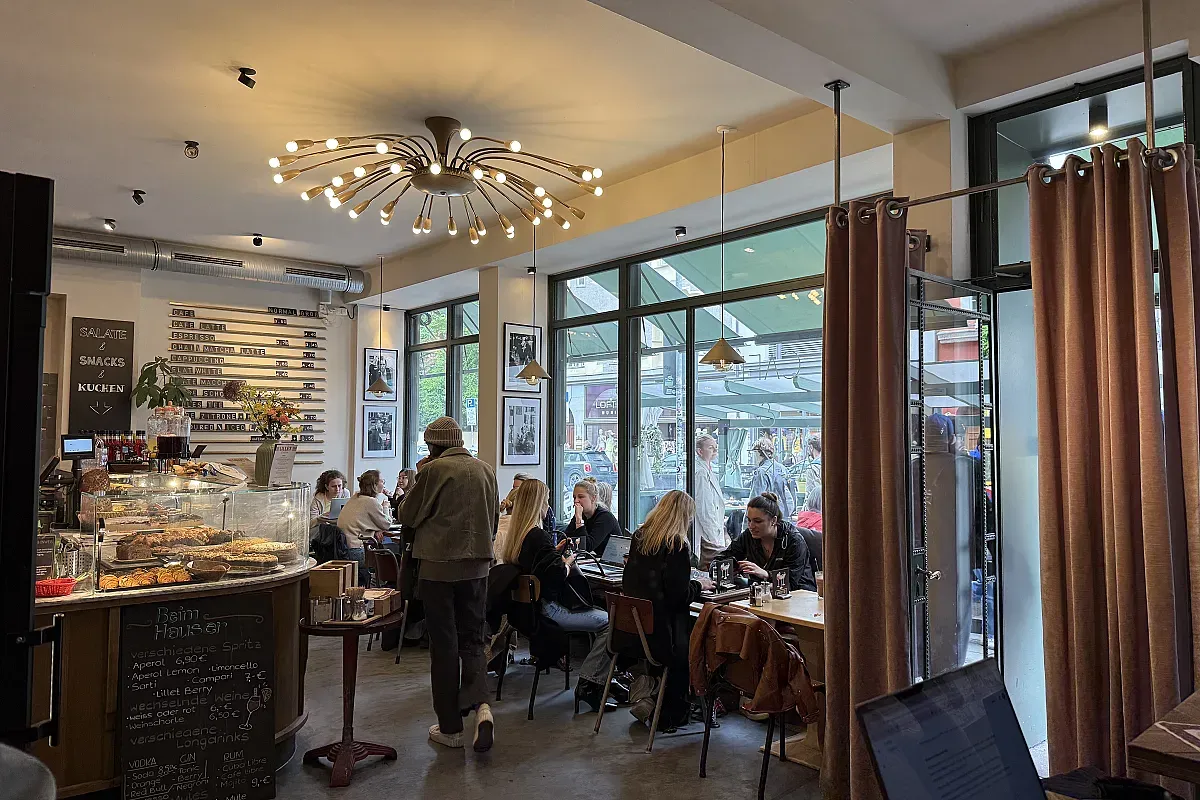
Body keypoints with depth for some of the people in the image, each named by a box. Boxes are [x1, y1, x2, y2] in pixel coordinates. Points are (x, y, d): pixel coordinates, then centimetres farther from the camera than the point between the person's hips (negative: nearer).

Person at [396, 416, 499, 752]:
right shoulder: (486, 470, 5)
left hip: (439, 567, -4)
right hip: (477, 566, 4)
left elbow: (407, 516, -2)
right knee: (472, 639, 15)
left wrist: (419, 477, 7)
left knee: (444, 643, 6)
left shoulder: (434, 470, -11)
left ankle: (450, 727, 14)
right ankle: (480, 703, -8)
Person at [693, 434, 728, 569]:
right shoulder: (700, 473, -15)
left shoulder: (710, 472, 15)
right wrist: (716, 539, -18)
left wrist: (724, 534, 19)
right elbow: (703, 509, -19)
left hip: (717, 532, 10)